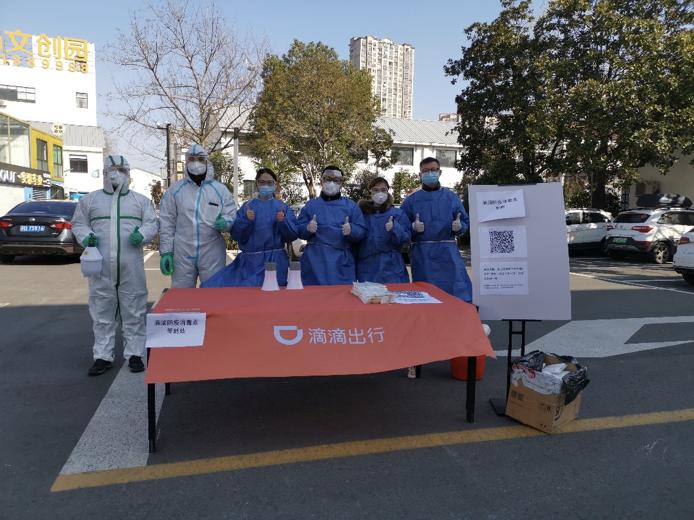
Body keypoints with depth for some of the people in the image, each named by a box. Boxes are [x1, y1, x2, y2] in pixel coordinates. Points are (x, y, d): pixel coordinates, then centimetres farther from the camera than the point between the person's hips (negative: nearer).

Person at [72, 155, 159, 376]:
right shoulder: (89, 199, 13)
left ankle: (134, 353, 11)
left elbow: (152, 223, 7)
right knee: (102, 312, 5)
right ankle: (103, 356, 14)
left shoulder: (141, 200, 11)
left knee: (133, 311, 2)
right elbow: (78, 223, 15)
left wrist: (142, 233, -13)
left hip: (131, 266, -1)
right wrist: (86, 236, -6)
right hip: (101, 266, 1)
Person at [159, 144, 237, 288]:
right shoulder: (175, 190, 6)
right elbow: (167, 223, 4)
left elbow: (232, 216, 4)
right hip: (182, 255, 1)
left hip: (212, 255, 0)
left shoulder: (220, 189, 5)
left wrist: (225, 223, -20)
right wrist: (166, 252, -2)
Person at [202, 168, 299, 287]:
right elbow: (236, 235, 0)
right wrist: (246, 221, -17)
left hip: (274, 261, -1)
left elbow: (293, 236, 0)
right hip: (250, 261, 2)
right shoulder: (247, 207, 7)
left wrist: (283, 221, -18)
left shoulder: (282, 207, 6)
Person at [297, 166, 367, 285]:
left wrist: (351, 230, -16)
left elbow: (362, 231, 4)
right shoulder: (310, 205, 10)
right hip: (315, 262, 0)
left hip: (342, 262, 0)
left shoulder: (351, 206, 9)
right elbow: (299, 230, 7)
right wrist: (307, 228, -14)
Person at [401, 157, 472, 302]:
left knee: (458, 289, -8)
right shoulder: (411, 200, 8)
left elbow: (466, 222, 12)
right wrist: (413, 227, -15)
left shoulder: (452, 197, 10)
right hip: (422, 253, 0)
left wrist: (459, 226, -10)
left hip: (447, 252, 0)